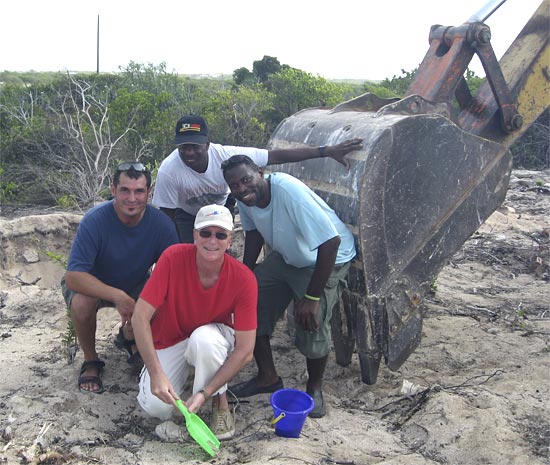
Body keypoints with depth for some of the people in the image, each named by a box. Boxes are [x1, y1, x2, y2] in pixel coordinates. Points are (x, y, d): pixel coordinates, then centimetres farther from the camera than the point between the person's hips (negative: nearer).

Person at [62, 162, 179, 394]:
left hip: (134, 285, 3)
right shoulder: (95, 220, -30)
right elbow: (73, 277, -34)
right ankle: (91, 361, -3)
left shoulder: (161, 224, -21)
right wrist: (117, 296, -46)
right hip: (92, 285, -2)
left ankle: (128, 336, 14)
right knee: (82, 303, -35)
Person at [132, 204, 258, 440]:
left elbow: (245, 350, -22)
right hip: (170, 342, 1)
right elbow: (140, 316, -22)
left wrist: (205, 393, -28)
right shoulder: (173, 258, -25)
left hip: (213, 340, -1)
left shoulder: (244, 278, -24)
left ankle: (220, 404, -8)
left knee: (203, 338, -37)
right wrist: (156, 373, -29)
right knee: (157, 407, -20)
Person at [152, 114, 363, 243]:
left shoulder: (225, 155, -35)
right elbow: (168, 217, -22)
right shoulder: (168, 171, -35)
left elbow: (277, 156, -37)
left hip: (221, 208, 1)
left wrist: (327, 151, -40)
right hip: (185, 215, -1)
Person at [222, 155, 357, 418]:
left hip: (327, 259, -7)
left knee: (311, 322, -22)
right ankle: (268, 377, 19)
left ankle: (314, 388, 7)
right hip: (286, 257, 7)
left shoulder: (289, 191, -36)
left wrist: (312, 297, -32)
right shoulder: (245, 199, -13)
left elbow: (330, 242, -37)